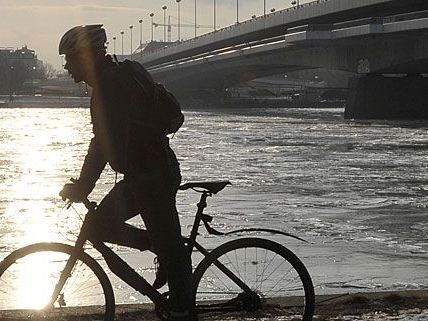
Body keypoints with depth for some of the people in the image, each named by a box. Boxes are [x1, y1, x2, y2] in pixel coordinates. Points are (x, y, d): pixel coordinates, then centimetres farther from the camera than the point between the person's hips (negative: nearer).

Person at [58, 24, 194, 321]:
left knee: (169, 249, -3)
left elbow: (106, 141, -26)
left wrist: (82, 186, -23)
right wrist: (82, 183, 25)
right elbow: (104, 140, 23)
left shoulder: (113, 84, -19)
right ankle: (162, 252, 16)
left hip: (154, 176, -10)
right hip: (140, 175, 10)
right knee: (98, 226, 12)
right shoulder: (111, 80, 14)